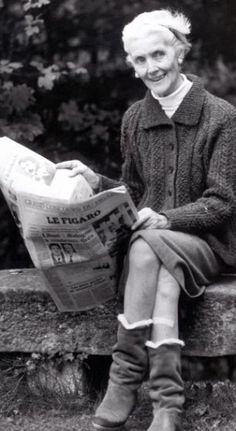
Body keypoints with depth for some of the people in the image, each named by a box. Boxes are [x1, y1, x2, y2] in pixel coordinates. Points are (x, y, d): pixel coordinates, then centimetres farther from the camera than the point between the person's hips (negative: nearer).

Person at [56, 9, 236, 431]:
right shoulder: (134, 118, 12)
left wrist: (166, 219, -23)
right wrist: (97, 181, -3)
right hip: (152, 239, 3)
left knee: (147, 248, -35)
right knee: (164, 276, -34)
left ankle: (124, 380, -32)